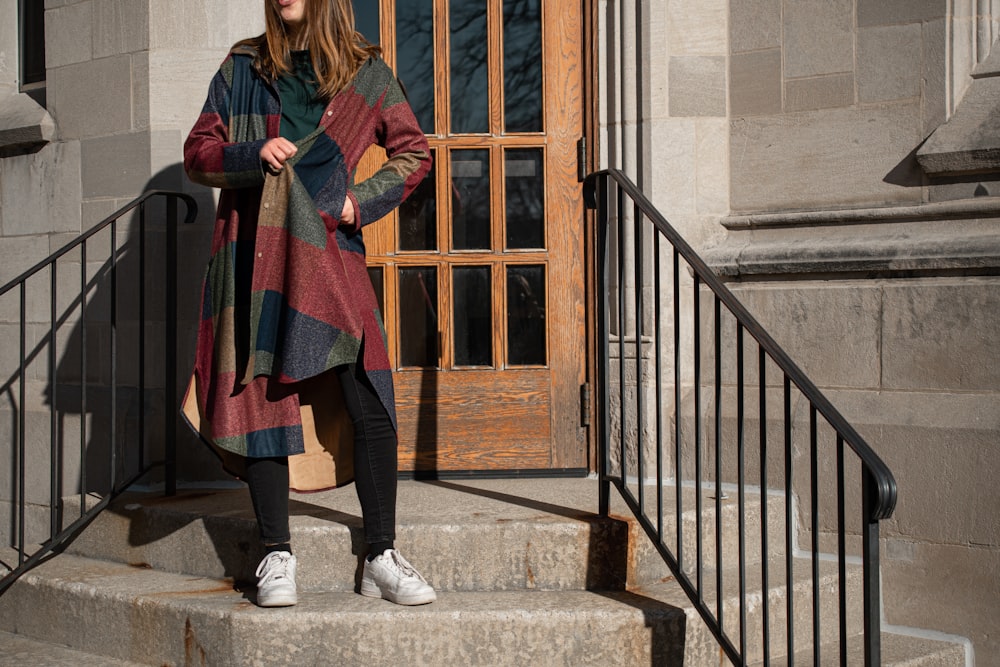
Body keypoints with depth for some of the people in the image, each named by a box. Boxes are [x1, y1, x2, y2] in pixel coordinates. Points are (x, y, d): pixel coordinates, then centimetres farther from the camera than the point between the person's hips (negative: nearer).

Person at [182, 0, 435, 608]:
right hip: (256, 255, 1)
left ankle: (381, 558, 4)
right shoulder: (242, 69, 12)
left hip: (331, 255, -1)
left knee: (371, 407, -7)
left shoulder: (367, 73, 10)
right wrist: (253, 155, -10)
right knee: (262, 399, 0)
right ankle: (278, 556, 10)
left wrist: (358, 201, 0)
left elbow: (414, 153, 14)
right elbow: (198, 155, 10)